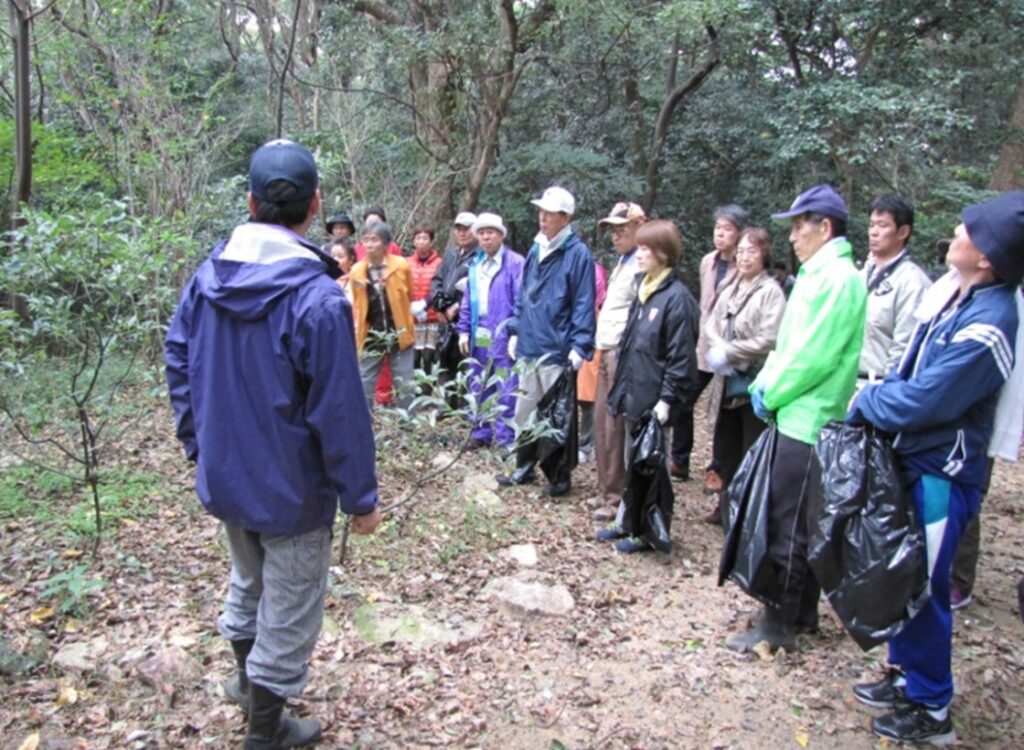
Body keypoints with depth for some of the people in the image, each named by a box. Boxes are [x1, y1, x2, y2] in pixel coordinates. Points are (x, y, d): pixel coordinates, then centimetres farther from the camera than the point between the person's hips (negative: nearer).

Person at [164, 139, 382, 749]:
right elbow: (340, 412, -23)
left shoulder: (209, 274, -5)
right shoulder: (317, 297, -25)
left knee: (248, 580, 30)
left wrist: (199, 445, 16)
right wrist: (361, 497, -11)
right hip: (289, 490, -7)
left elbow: (179, 360, 5)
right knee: (289, 608, 13)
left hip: (222, 476, 7)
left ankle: (248, 681, 52)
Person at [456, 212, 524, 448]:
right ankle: (481, 433, 26)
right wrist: (464, 331, 11)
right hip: (479, 337, 7)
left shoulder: (515, 263, -7)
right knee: (478, 389, 14)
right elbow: (467, 302, 17)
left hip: (504, 337, -7)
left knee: (506, 392, -3)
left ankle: (507, 440, 4)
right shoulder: (475, 265, 14)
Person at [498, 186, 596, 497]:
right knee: (524, 410, 15)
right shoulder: (535, 250, 12)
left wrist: (579, 346, -17)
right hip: (529, 348, 7)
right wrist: (515, 331, 14)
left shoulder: (577, 254, -10)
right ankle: (524, 467, 30)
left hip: (557, 352, -7)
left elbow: (584, 304, -12)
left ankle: (561, 477, 17)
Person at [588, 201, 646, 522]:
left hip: (624, 354, -10)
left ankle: (616, 497, 5)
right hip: (607, 352, 10)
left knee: (615, 428, -5)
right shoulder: (623, 262, 19)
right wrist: (601, 346, 18)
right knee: (602, 423, 13)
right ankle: (607, 491, 23)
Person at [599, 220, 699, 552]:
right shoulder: (644, 290, 12)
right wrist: (621, 390, 15)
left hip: (652, 399, -8)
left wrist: (667, 399, -19)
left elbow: (682, 355, -17)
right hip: (633, 395, 8)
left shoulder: (677, 297, -15)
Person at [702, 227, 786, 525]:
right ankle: (727, 503, 31)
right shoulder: (730, 290, 13)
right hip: (727, 382, 7)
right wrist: (718, 348, -11)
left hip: (755, 384, -7)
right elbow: (710, 325, 10)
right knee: (726, 447, 16)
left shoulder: (771, 291, -10)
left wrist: (728, 352, -13)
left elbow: (768, 340, -19)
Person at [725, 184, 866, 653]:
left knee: (787, 526, -3)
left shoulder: (838, 279, -15)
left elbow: (812, 356, -20)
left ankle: (780, 624, 8)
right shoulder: (818, 275, 15)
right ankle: (802, 613, 28)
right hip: (797, 418, 10)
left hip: (808, 423, -10)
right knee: (802, 523, 16)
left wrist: (771, 394, -9)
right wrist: (764, 385, 4)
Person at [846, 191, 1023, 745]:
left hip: (941, 473, -9)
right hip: (913, 456, 9)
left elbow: (921, 400, -24)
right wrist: (879, 397, 0)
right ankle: (905, 675, 39)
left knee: (923, 587, 4)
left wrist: (864, 402, -8)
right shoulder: (953, 289, 2)